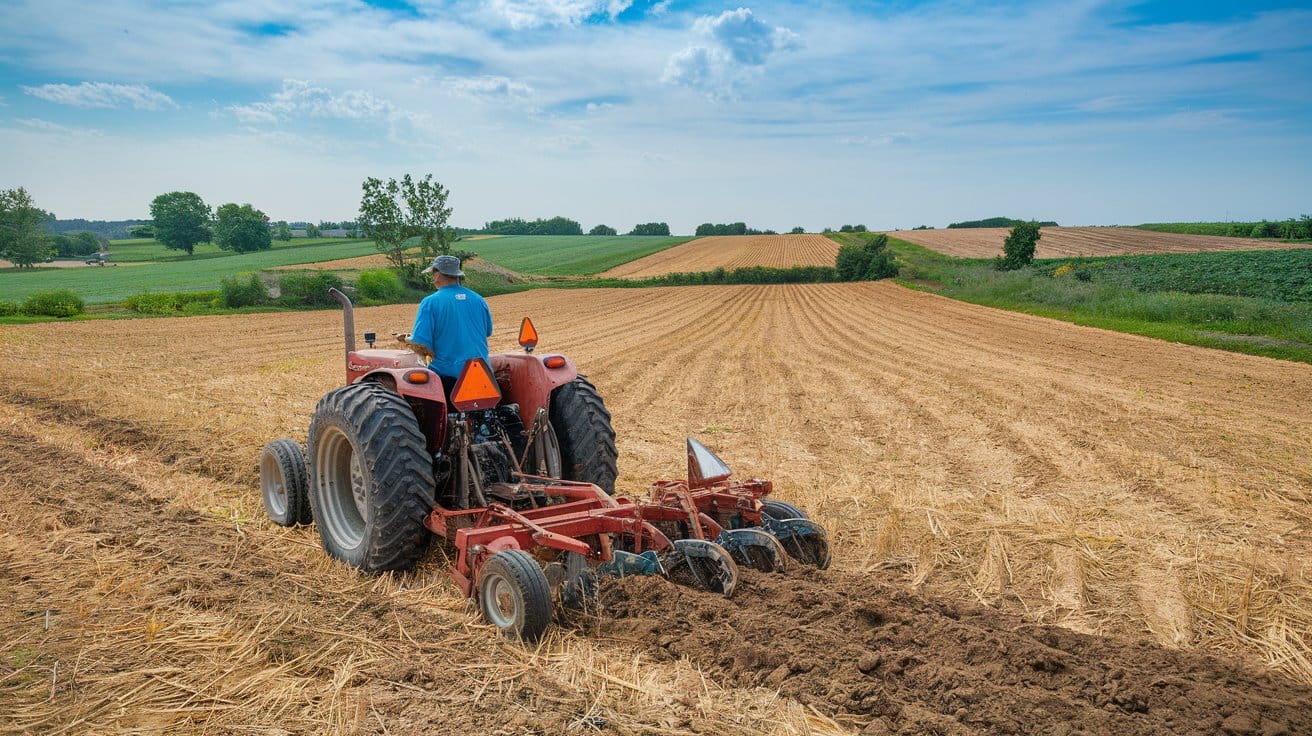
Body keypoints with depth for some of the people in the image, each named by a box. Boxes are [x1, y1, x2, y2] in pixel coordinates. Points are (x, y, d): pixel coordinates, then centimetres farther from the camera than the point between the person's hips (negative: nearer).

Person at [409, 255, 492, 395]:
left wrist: (408, 338, 8)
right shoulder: (478, 299, 7)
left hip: (447, 375, -5)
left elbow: (420, 343, -14)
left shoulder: (430, 302, -8)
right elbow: (488, 332, 21)